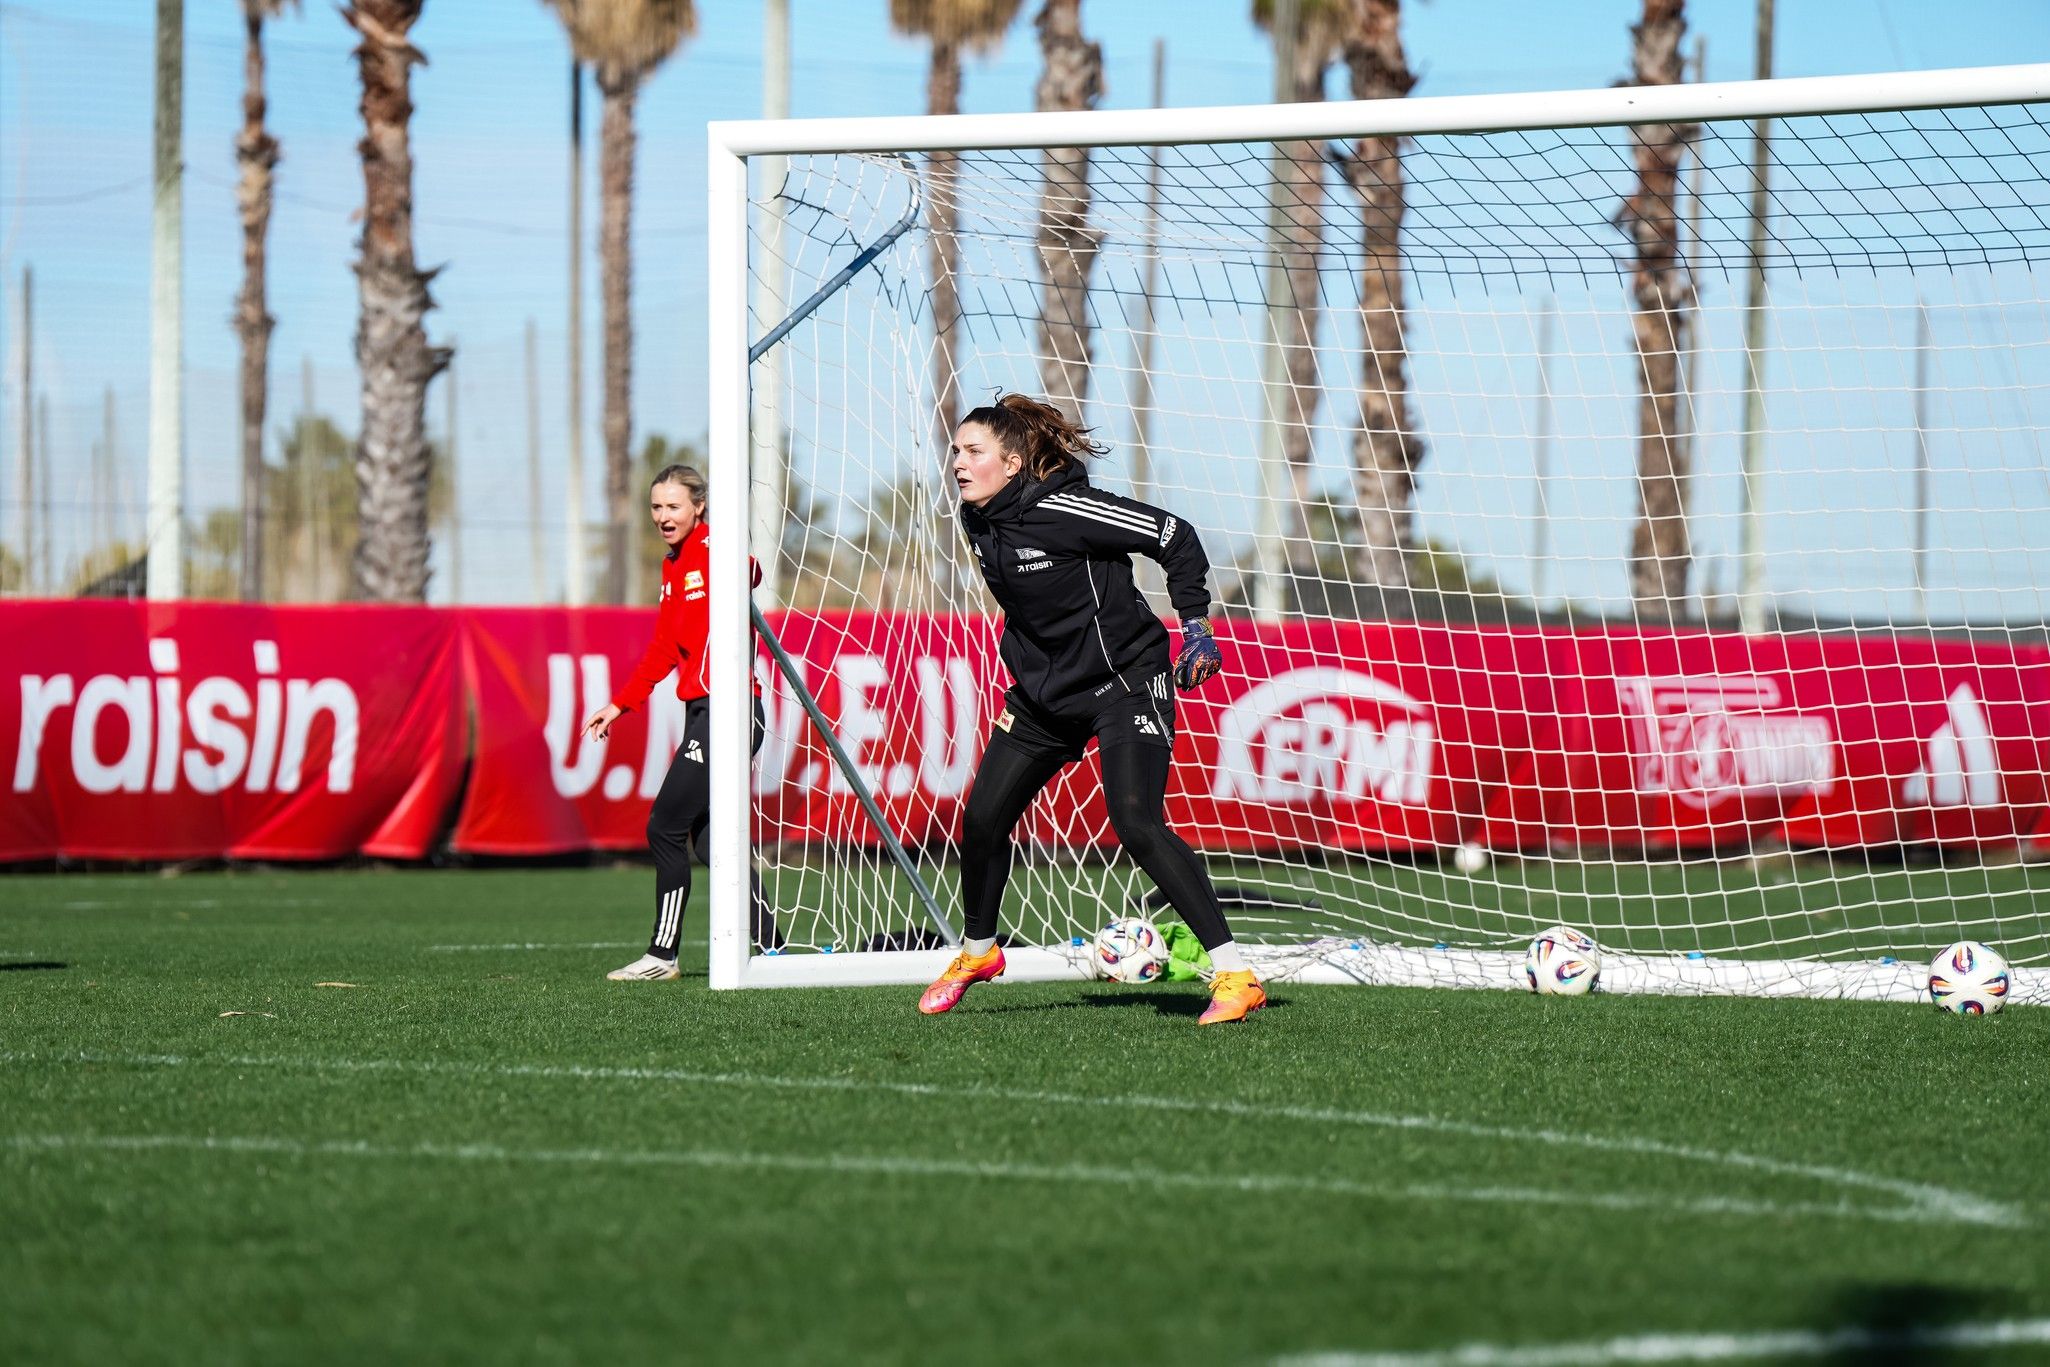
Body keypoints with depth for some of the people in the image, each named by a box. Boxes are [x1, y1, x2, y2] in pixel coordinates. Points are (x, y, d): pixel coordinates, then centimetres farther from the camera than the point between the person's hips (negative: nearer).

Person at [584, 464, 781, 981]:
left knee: (667, 827, -6)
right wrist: (620, 704, 25)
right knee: (711, 839, 9)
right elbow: (664, 649, 26)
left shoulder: (716, 550, -10)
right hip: (702, 710, 9)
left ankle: (663, 954, 0)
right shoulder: (673, 565, 18)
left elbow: (747, 576, -35)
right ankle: (772, 946, 13)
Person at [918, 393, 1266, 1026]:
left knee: (1136, 822, -23)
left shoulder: (1061, 509, -21)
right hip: (1044, 692, 8)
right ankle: (977, 952, 35)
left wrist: (1195, 625, -17)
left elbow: (1175, 538, -16)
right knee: (982, 818, 8)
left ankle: (1235, 975, -23)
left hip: (1125, 682, -8)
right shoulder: (979, 522, 2)